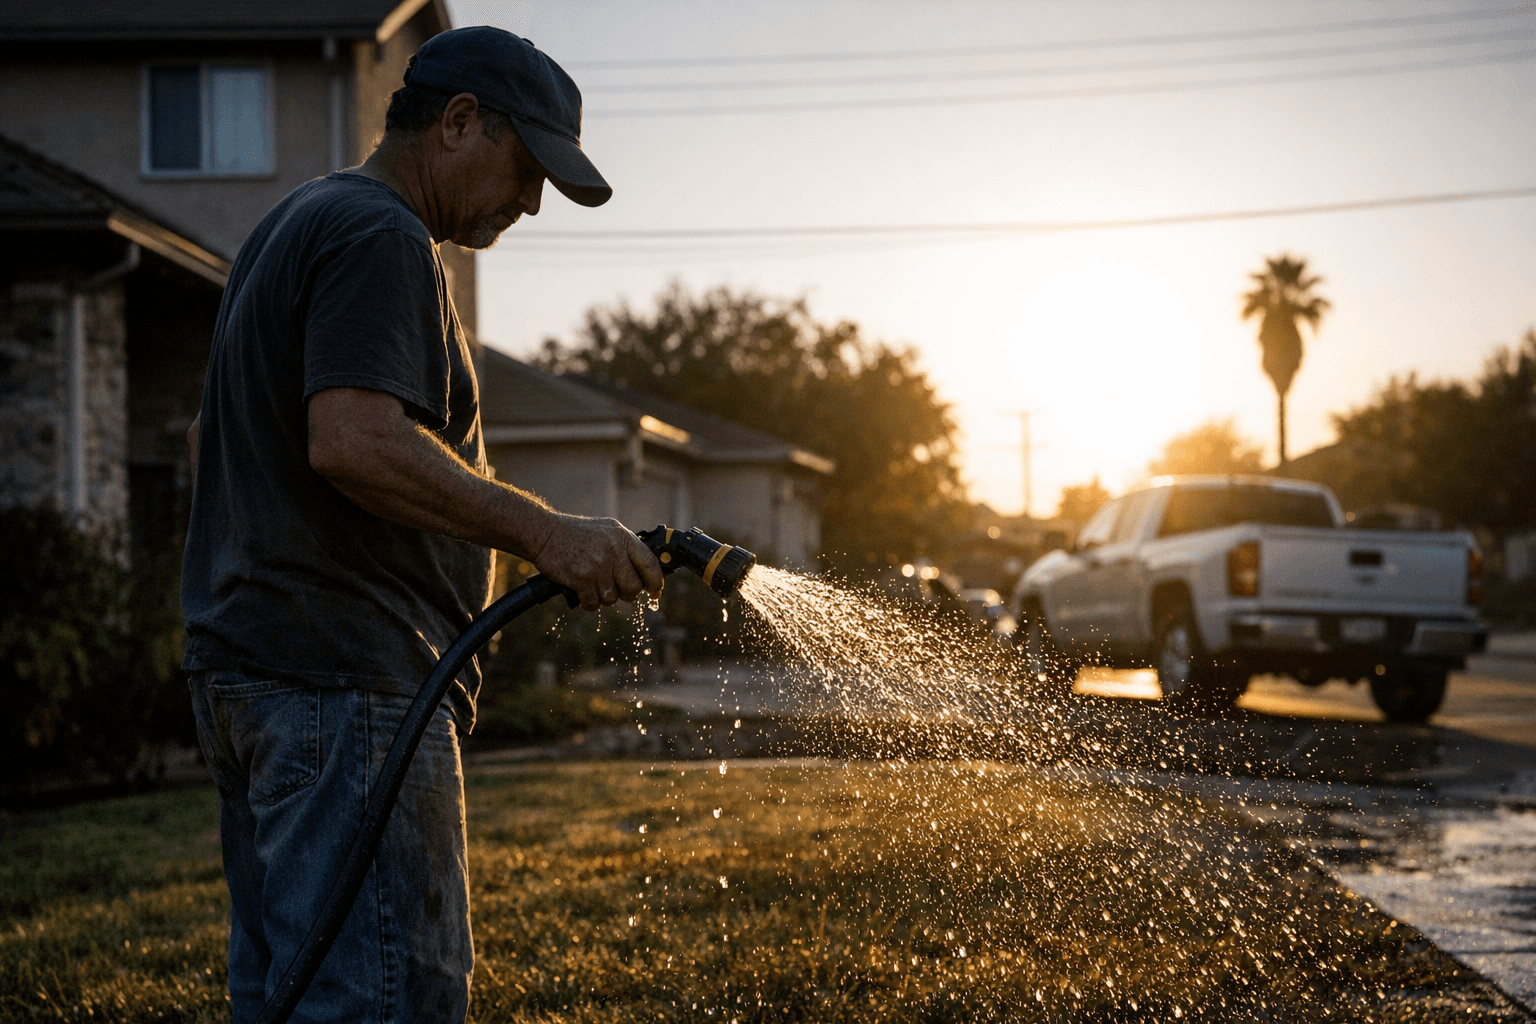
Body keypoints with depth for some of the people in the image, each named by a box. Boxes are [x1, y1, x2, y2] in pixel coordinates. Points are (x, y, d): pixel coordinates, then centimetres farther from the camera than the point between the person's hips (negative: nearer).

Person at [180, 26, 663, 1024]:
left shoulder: (296, 223, 22)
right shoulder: (380, 239, -11)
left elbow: (211, 439, 30)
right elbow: (353, 441, -27)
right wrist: (543, 531, -27)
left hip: (243, 667, 11)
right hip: (346, 678, -11)